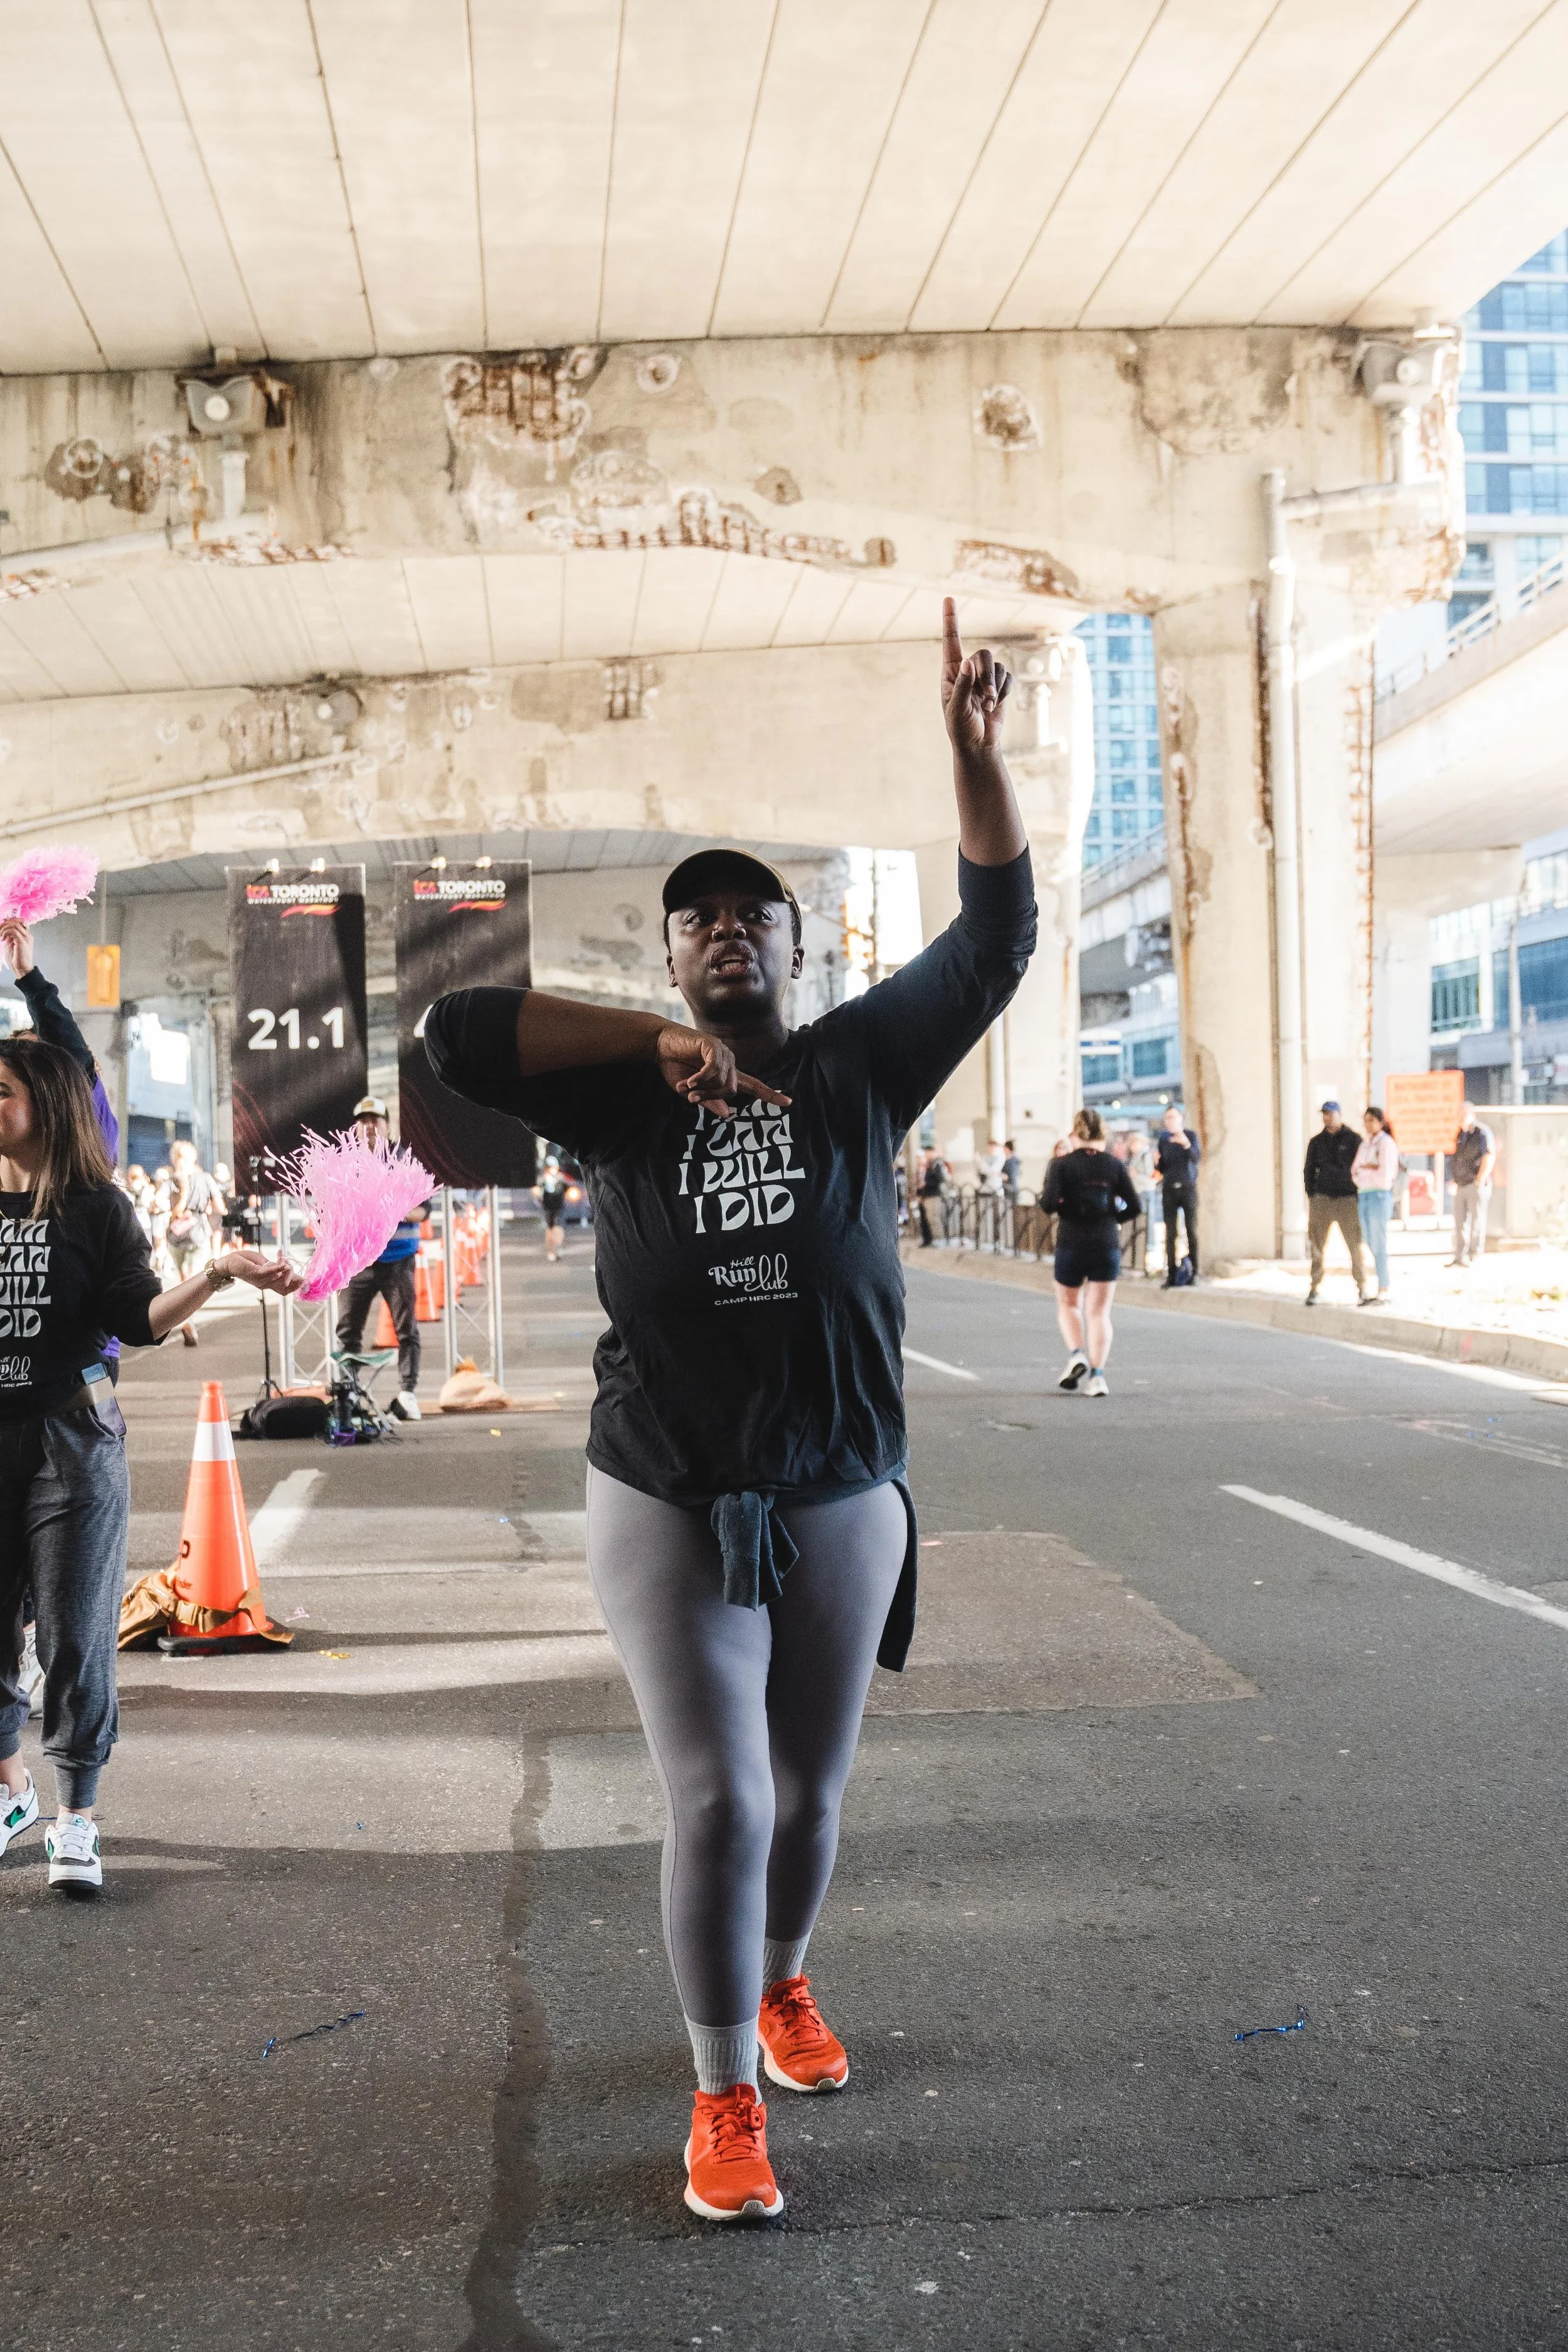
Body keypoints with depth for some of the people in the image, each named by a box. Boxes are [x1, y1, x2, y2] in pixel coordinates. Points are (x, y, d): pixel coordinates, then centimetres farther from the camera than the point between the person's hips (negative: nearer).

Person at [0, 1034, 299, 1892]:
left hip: (73, 1442, -3)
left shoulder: (96, 1207, -2)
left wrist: (219, 1274, -20)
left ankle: (76, 1817, 8)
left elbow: (137, 1318, -8)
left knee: (75, 1634, -2)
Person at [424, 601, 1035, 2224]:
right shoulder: (625, 1094, -1)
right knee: (718, 1802, -2)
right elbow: (457, 1034, -12)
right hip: (668, 1509, -2)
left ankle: (782, 1982, 46)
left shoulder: (861, 1065, 1)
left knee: (808, 1790, 17)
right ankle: (725, 2099, 15)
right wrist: (654, 1043, -17)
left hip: (842, 1501, 2)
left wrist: (974, 744, -11)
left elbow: (997, 933, -2)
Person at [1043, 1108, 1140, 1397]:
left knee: (1068, 1305, 18)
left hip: (1071, 1244, -1)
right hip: (1108, 1245, 2)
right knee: (1099, 1312, 6)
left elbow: (1050, 1203, -16)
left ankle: (1077, 1355, -5)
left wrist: (1062, 1211, 5)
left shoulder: (1061, 1164, -5)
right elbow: (1133, 1207, -3)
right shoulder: (1115, 1165, 2)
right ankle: (1097, 1375, -6)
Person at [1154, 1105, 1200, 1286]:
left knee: (1192, 1230, -1)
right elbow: (1162, 1169, 10)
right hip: (1169, 1189, 2)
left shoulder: (1190, 1135, 0)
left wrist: (1187, 1144, -32)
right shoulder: (1163, 1140, 9)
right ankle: (1171, 1276, -2)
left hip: (1188, 1187, -2)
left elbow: (1197, 1157, -15)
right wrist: (1157, 1161, -12)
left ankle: (1193, 1272, 2)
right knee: (1170, 1233, -1)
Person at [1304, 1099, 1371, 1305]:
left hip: (1348, 1200, -2)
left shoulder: (1353, 1139, 2)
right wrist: (1311, 1196, 7)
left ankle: (1362, 1290, 6)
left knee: (1356, 1246, -3)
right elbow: (1309, 1170, 16)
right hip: (1322, 1198, 2)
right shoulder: (1316, 1142, 11)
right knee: (1316, 1245, -3)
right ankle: (1314, 1290, 1)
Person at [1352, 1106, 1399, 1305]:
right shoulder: (1364, 1146, 17)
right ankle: (1381, 1290, 13)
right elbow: (1354, 1173, 12)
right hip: (1363, 1197, 8)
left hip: (1380, 1197, -8)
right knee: (1372, 1246, 8)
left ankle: (1383, 1294, -4)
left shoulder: (1386, 1144, -8)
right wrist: (1371, 1168, -6)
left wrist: (1364, 1169, -3)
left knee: (1378, 1246, -8)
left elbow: (1385, 1175, -16)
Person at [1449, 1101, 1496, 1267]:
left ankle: (1474, 1257, 3)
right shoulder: (1461, 1134, 14)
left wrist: (1480, 1181, -15)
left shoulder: (1482, 1133, -9)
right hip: (1461, 1185, 7)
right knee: (1459, 1222, 7)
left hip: (1477, 1185, -7)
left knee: (1477, 1221, -2)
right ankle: (1459, 1256, 12)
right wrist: (1455, 1182, 16)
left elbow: (1490, 1159, -14)